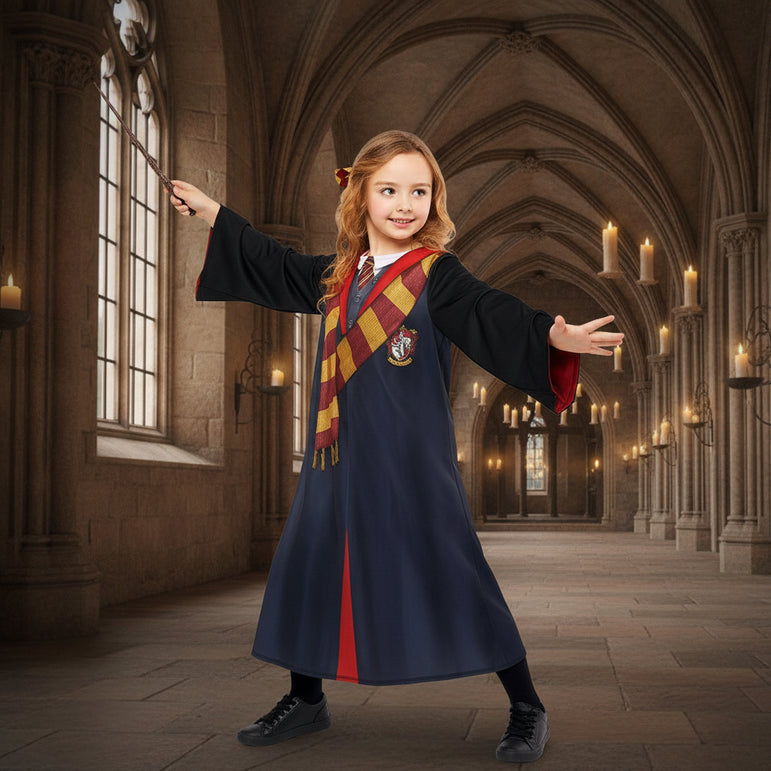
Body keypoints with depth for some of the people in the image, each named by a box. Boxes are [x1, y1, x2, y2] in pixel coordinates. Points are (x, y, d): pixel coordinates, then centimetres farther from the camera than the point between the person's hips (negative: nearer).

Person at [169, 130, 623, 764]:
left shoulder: (437, 274, -5)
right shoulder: (337, 275, 11)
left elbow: (491, 316, -21)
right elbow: (271, 267, 27)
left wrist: (553, 335, -41)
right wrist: (209, 210, 33)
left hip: (413, 456, -6)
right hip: (339, 451, 6)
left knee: (452, 572, -6)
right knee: (308, 564, 11)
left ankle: (526, 708, 6)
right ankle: (307, 700, 31)